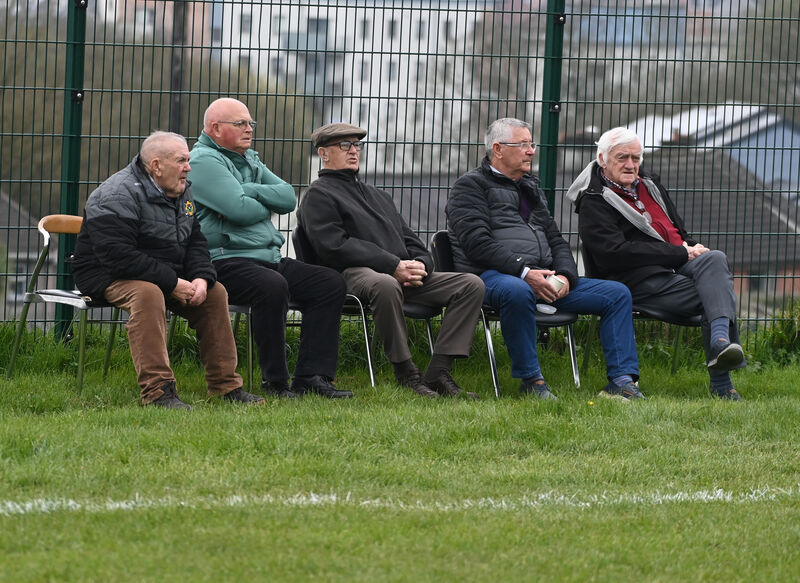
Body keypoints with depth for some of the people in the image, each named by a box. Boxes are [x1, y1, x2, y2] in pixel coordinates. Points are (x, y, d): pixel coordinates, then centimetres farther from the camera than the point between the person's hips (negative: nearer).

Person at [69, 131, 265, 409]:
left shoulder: (181, 192, 9)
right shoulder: (119, 196, -21)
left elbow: (195, 241, 12)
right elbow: (118, 256, -30)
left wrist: (202, 278, -11)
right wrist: (172, 284, -29)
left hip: (168, 277, 9)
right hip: (108, 277, -9)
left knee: (215, 292, -4)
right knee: (148, 293, -37)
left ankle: (225, 385, 3)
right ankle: (157, 391, -41)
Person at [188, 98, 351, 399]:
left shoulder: (249, 160, 23)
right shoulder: (203, 160, -6)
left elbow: (288, 197, 9)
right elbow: (239, 210, -18)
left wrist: (248, 191, -6)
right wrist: (268, 203, 3)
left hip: (269, 258, 10)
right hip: (226, 260, -10)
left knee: (330, 283, -2)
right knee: (272, 286, -36)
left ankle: (311, 375, -9)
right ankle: (275, 382, -26)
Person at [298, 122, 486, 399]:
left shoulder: (378, 196, 33)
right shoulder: (319, 195, 7)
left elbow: (408, 239, 27)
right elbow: (334, 246, -9)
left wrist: (420, 264, 0)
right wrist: (393, 266, -16)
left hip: (404, 274, 7)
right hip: (355, 273, -7)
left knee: (471, 285, -11)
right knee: (385, 285, -44)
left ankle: (438, 373, -20)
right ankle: (405, 372, -29)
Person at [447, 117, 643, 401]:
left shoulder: (530, 187, 26)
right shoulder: (470, 186, 2)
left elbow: (556, 240, 22)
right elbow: (477, 244, -12)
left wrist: (565, 275, 0)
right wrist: (524, 272, -22)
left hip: (545, 279, 8)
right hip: (492, 275, -8)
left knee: (617, 293, -3)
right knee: (517, 292, -44)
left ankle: (622, 381, -10)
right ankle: (531, 380, -30)